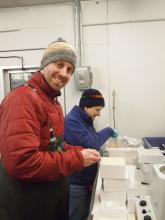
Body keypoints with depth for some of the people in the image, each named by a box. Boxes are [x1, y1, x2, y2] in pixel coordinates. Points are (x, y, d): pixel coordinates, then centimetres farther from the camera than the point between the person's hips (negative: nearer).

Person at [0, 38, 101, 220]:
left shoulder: (52, 101, 8)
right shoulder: (23, 98, -24)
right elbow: (22, 162, -31)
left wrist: (79, 151, -2)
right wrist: (78, 158, -22)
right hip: (26, 204, -9)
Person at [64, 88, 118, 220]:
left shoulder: (86, 120, 7)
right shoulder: (71, 121, -23)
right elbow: (90, 143, -30)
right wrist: (108, 131, -17)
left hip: (87, 180, 9)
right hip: (76, 182, -9)